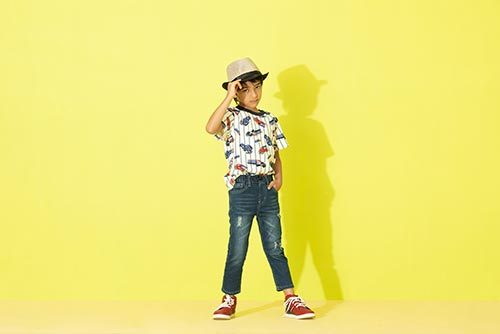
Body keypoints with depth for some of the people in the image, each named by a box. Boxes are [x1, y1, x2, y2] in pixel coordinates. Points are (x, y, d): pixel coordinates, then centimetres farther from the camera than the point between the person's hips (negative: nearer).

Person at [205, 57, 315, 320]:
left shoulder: (270, 120, 13)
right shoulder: (232, 117, -3)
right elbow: (210, 128, -25)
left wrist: (279, 178, 3)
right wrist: (229, 98, -22)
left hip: (268, 189, 4)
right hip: (242, 188, -4)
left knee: (275, 247, 8)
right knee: (237, 248, 2)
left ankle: (291, 300, 11)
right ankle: (229, 300, 18)